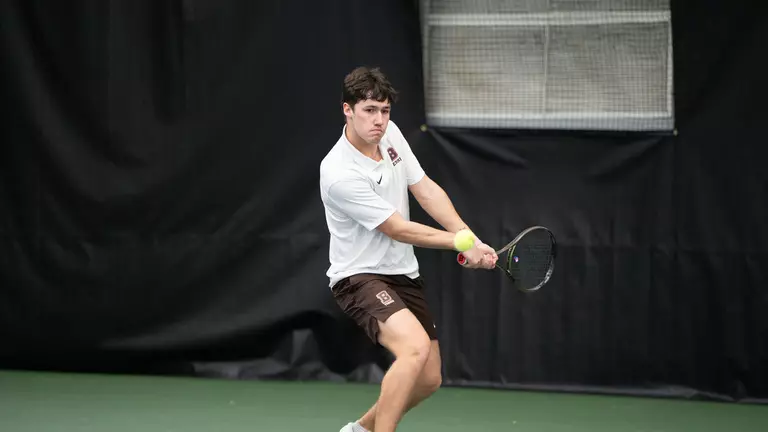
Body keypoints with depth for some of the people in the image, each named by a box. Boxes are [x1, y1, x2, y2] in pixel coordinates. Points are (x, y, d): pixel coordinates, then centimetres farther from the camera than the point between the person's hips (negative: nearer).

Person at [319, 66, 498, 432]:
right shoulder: (340, 175, -26)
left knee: (429, 379, 10)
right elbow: (399, 230, -19)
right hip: (360, 276, -8)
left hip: (403, 274, 8)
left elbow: (426, 190, 2)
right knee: (415, 347, -32)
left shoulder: (390, 134, -2)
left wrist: (471, 239, -11)